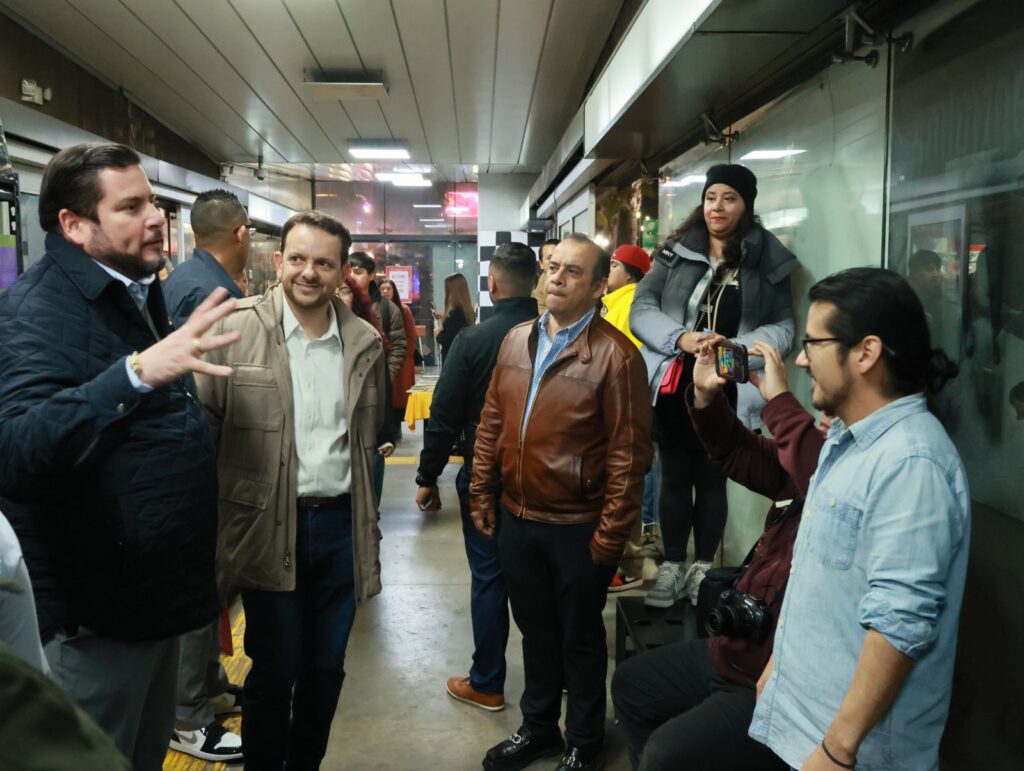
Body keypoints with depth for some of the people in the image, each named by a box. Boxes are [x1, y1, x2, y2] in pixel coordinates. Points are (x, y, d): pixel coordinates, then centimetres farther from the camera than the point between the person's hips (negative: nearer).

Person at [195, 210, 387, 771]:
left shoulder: (365, 342, 4)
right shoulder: (236, 330, -8)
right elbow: (202, 422, -4)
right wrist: (239, 490, -4)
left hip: (341, 522, 4)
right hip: (270, 525, -3)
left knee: (327, 666, 16)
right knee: (275, 669, 8)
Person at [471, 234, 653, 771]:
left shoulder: (615, 354, -14)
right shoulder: (516, 340, 4)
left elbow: (628, 453, -15)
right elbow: (492, 423, 8)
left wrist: (611, 533, -16)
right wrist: (482, 495, 6)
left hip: (577, 527, -5)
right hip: (516, 518, 5)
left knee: (579, 639, 14)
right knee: (535, 629, 22)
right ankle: (538, 727, 43)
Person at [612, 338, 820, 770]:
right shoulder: (804, 465, 4)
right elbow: (738, 454, 12)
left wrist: (779, 398, -36)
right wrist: (705, 395, -5)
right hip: (733, 652, 10)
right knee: (630, 683, 20)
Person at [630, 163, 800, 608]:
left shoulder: (768, 262, 1)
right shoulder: (675, 253, 3)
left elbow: (783, 327, -1)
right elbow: (641, 308, 1)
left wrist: (737, 348, -19)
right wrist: (679, 337, -16)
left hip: (726, 392, -1)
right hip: (673, 387, 1)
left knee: (712, 479, 8)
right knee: (675, 477, 11)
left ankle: (703, 568, 24)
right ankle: (672, 567, 24)